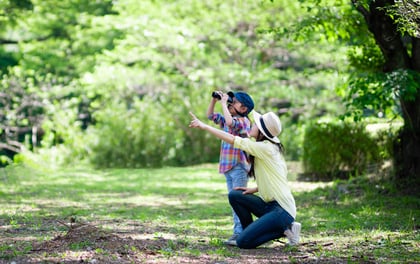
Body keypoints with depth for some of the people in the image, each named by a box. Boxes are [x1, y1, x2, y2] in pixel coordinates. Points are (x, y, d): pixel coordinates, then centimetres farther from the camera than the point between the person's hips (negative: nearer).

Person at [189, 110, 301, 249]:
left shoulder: (265, 148, -16)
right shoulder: (271, 147, 12)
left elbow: (233, 140, -15)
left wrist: (204, 126, -9)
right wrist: (255, 189, 7)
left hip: (282, 210, -9)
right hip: (270, 205, 9)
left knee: (242, 242, -15)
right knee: (234, 195, 5)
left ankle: (284, 228, -4)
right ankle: (251, 232, 10)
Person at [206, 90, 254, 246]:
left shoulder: (243, 121, -10)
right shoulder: (229, 119, 15)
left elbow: (230, 122, -31)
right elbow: (210, 115, 23)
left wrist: (224, 103, -20)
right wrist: (214, 99, 8)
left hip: (239, 167, -9)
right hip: (228, 167, 9)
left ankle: (241, 234, -11)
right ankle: (237, 233, 12)